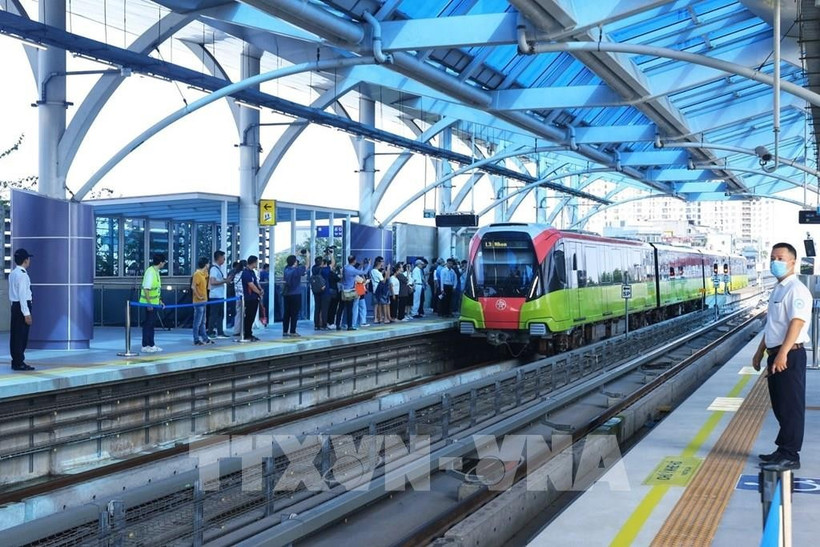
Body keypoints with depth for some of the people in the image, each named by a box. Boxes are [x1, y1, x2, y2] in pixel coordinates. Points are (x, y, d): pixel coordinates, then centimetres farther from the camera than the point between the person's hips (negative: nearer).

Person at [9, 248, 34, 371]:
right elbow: (22, 295, -20)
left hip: (15, 305, 9)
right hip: (22, 306, -9)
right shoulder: (22, 274, -16)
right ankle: (19, 363, -2)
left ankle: (16, 361, 19)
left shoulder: (12, 273, 14)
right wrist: (27, 313, -19)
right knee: (21, 335, -5)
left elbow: (12, 292, 16)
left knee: (15, 335, 13)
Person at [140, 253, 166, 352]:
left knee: (151, 323, 14)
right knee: (148, 324, -3)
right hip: (148, 303, -9)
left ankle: (151, 345, 20)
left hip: (154, 303, 9)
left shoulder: (156, 271, 11)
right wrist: (149, 303, -24)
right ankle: (145, 346, 4)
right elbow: (146, 289, -22)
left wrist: (159, 300, 20)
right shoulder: (150, 272, -18)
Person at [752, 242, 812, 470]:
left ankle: (790, 456, 3)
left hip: (790, 355, -9)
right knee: (780, 406, 16)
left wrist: (782, 354, -29)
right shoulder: (777, 290, 17)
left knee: (791, 407, -3)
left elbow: (796, 323, -23)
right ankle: (783, 449, 26)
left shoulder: (796, 290, -13)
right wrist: (760, 352, 25)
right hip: (776, 354, 9)